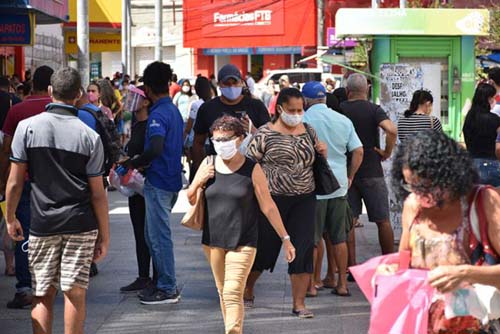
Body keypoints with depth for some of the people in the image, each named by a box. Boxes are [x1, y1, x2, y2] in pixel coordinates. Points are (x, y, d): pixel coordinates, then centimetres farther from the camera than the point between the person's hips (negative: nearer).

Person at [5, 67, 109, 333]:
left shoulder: (27, 127, -4)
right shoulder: (89, 136, -4)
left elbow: (15, 182, -3)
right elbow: (98, 193, -3)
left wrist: (11, 218, 11)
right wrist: (104, 236, 4)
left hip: (43, 222, 0)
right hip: (80, 223, 0)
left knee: (42, 295, 7)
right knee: (75, 293, 4)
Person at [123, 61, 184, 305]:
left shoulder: (158, 115, -18)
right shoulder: (174, 111, 12)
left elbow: (155, 149, -32)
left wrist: (133, 163, -18)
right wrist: (141, 163, 17)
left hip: (159, 182, -10)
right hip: (171, 179, 10)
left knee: (159, 236, -2)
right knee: (152, 234, 18)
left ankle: (168, 290, 4)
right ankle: (162, 283, 23)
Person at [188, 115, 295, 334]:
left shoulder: (252, 170, -8)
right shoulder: (208, 166, 3)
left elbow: (268, 207, -3)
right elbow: (191, 200, 12)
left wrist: (285, 238, -2)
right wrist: (198, 182, -9)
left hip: (242, 242, -4)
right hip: (213, 240, 4)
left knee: (233, 293, -15)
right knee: (223, 293, 13)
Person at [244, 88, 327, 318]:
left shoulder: (308, 132, 10)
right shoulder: (266, 133, -6)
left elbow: (315, 160, 25)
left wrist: (322, 151, 2)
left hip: (304, 200, 4)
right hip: (273, 199, -4)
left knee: (303, 250, -1)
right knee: (265, 248, 7)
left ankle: (299, 303, 7)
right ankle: (246, 289, 33)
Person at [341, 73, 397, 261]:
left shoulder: (339, 110, 0)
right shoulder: (373, 110, -8)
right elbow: (391, 130, -24)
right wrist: (387, 152, -10)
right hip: (371, 172, -2)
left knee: (349, 220, 7)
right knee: (383, 220, 7)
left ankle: (351, 266, 6)